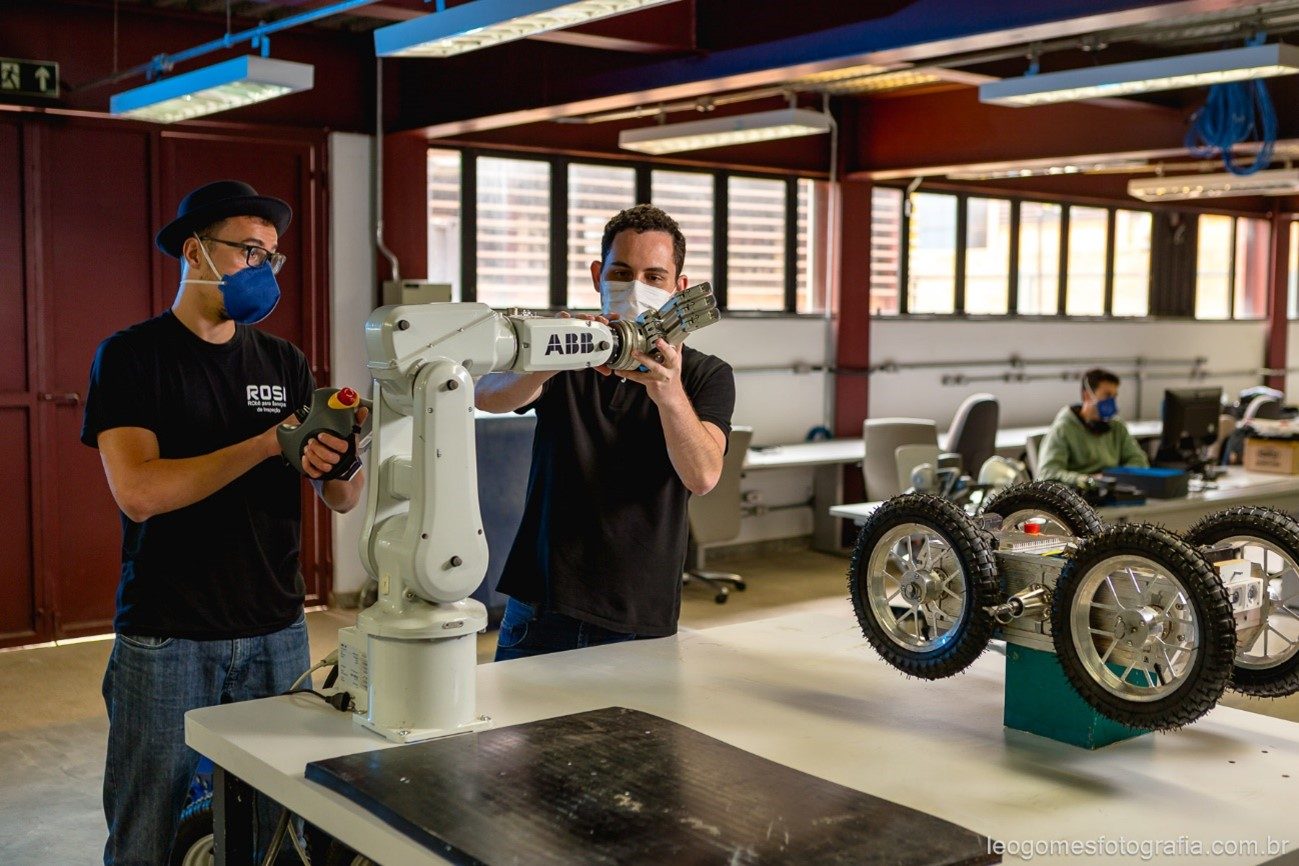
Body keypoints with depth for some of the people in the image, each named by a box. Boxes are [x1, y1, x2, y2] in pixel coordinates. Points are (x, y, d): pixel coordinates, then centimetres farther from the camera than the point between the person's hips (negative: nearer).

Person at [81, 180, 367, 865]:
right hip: (165, 642, -3)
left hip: (275, 635, 4)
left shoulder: (283, 363, 9)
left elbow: (342, 500, 4)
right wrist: (269, 443, -20)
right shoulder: (130, 357, -3)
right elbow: (138, 493, -17)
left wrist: (340, 461, -19)